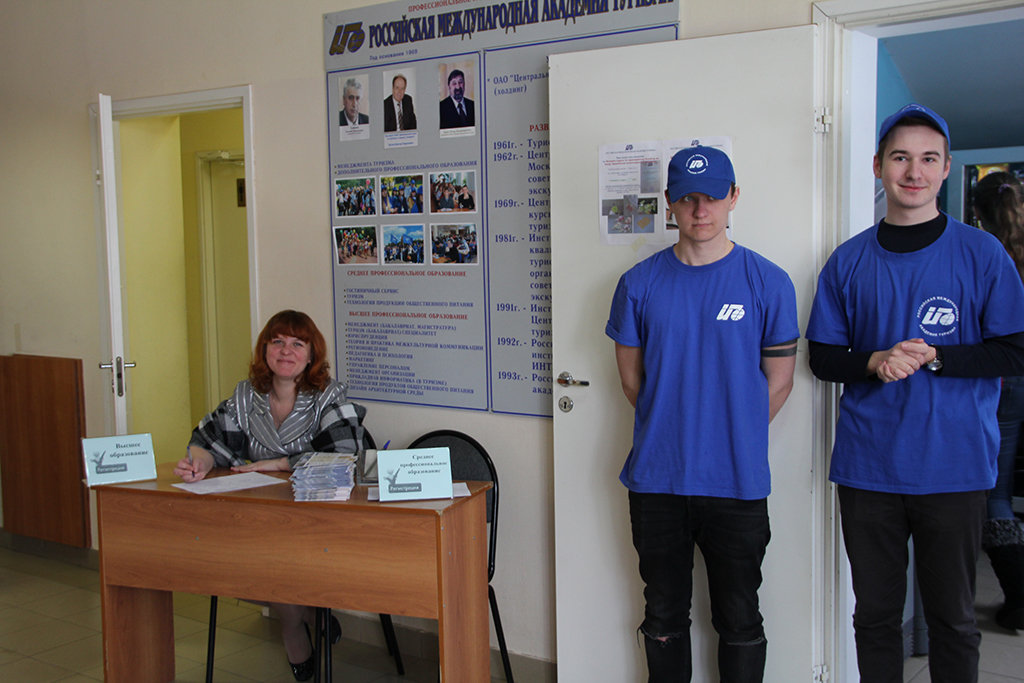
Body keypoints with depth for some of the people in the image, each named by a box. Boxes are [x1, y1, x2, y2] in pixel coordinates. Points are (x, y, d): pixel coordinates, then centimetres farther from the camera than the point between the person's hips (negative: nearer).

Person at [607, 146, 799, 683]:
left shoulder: (768, 283, -3)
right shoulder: (640, 284, 2)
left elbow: (778, 381, 2)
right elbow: (631, 376, 8)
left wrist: (733, 436, 3)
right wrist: (672, 429, 6)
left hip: (737, 482, -1)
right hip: (657, 480, 2)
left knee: (739, 621, 11)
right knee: (664, 616, 15)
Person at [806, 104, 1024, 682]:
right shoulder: (849, 261, 6)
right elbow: (822, 358, 7)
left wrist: (932, 357, -15)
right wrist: (873, 362, -13)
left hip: (955, 469, -1)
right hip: (868, 467, 2)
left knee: (954, 620, 10)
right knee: (875, 614, 12)